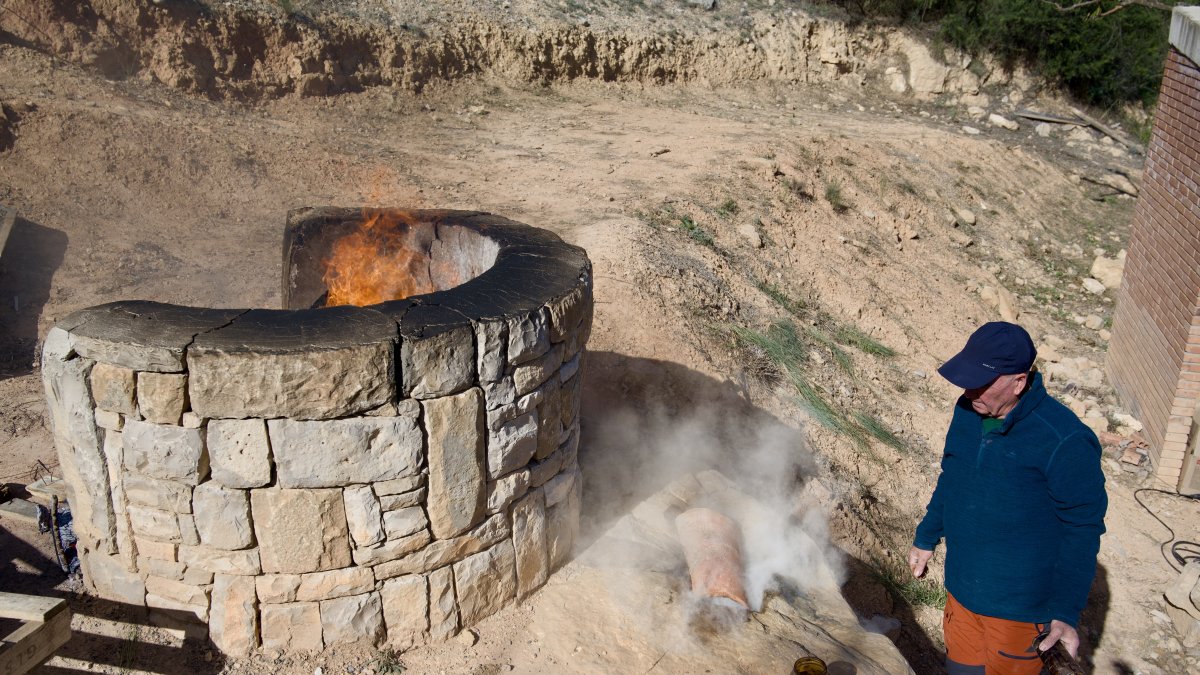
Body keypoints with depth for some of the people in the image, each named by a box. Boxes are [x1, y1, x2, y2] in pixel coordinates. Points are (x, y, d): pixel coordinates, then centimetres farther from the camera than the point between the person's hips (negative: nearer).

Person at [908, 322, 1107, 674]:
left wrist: (1067, 612, -15)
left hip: (1017, 605, -6)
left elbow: (1083, 529, -17)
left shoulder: (1064, 442, -25)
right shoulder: (968, 411, -4)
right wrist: (926, 538, 19)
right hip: (961, 588, 6)